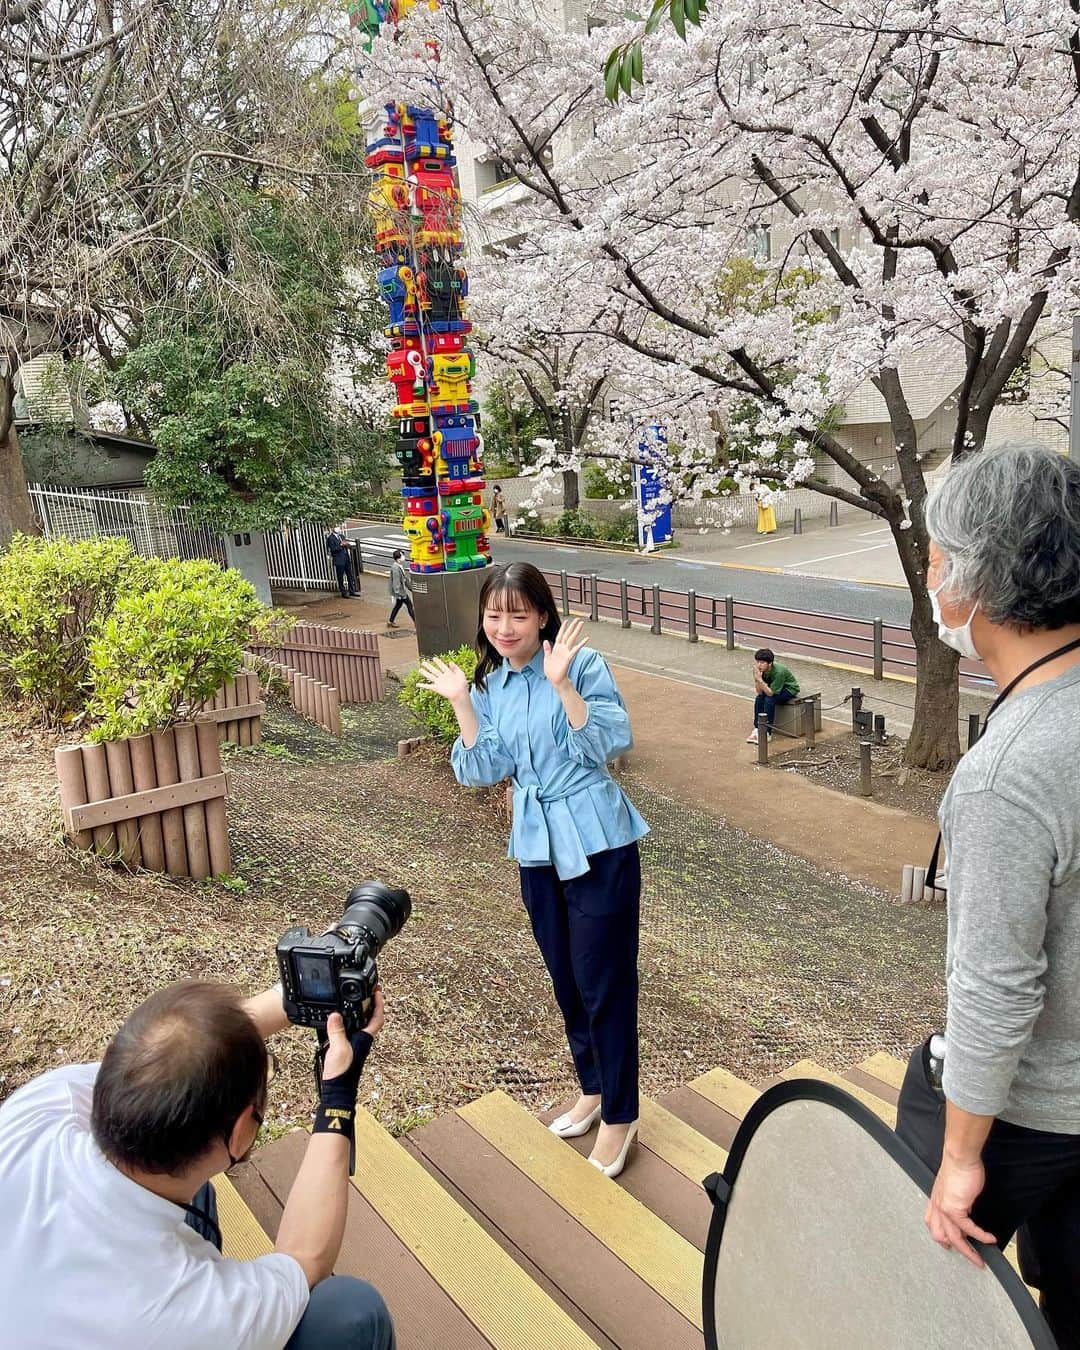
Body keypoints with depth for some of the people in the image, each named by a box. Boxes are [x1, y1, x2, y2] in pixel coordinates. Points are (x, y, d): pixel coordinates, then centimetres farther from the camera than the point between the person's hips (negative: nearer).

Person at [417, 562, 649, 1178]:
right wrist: (461, 702, -10)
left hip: (599, 846, -6)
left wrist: (563, 682, -29)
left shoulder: (582, 663, -12)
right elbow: (484, 771, -1)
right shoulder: (489, 685, 6)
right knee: (566, 981, 19)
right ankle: (593, 1090, 40)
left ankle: (620, 1117, 21)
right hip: (538, 850, 6)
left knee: (604, 982, 3)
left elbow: (611, 743, -20)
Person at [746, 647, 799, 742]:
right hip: (774, 688, 6)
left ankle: (767, 733, -22)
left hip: (790, 689, -6)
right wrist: (757, 678, -32)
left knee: (769, 700, -28)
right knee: (759, 699, -19)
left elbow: (771, 693, -33)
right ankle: (757, 729, -10)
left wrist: (760, 679, -42)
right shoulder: (760, 670, -17)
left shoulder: (778, 672, -34)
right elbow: (759, 692, -16)